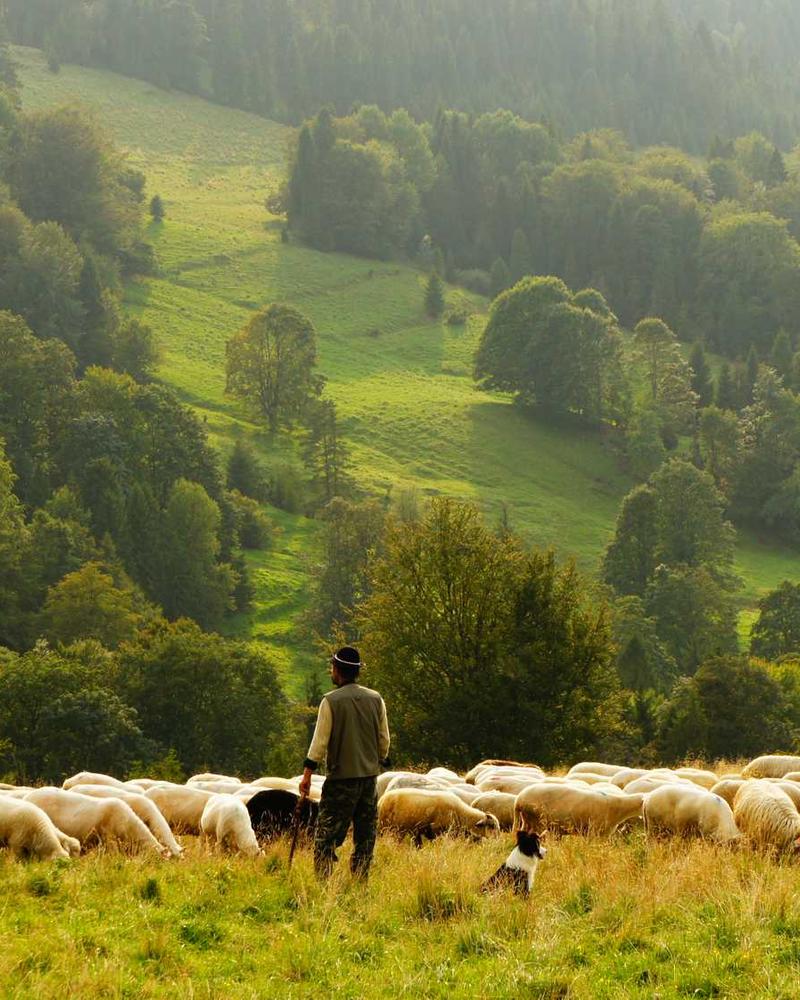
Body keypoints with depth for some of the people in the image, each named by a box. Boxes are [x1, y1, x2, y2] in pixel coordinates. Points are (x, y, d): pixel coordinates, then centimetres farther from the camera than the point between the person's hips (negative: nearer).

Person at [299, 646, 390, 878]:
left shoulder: (331, 701, -9)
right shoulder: (376, 700, 4)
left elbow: (320, 740, -9)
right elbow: (384, 739, 9)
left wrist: (307, 773, -4)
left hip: (341, 776, -4)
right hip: (369, 776, 4)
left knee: (326, 834, -1)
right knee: (365, 834, 11)